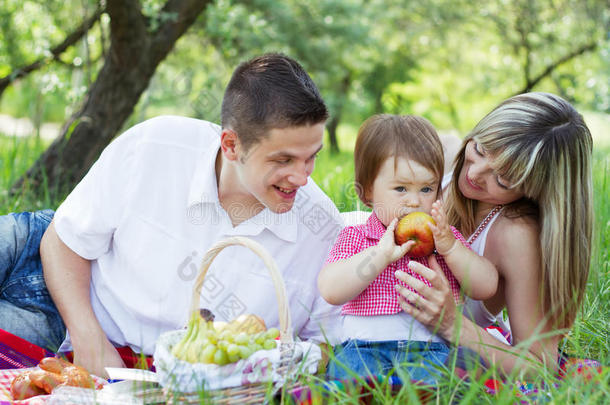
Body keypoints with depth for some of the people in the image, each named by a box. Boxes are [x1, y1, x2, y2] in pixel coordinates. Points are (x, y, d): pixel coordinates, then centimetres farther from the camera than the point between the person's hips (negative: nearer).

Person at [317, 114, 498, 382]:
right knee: (347, 362, -34)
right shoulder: (355, 238, 11)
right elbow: (330, 291, -7)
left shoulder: (446, 237, 19)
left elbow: (487, 287, 10)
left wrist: (449, 247, -4)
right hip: (366, 345, -1)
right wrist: (382, 253, -14)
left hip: (432, 346, 1)